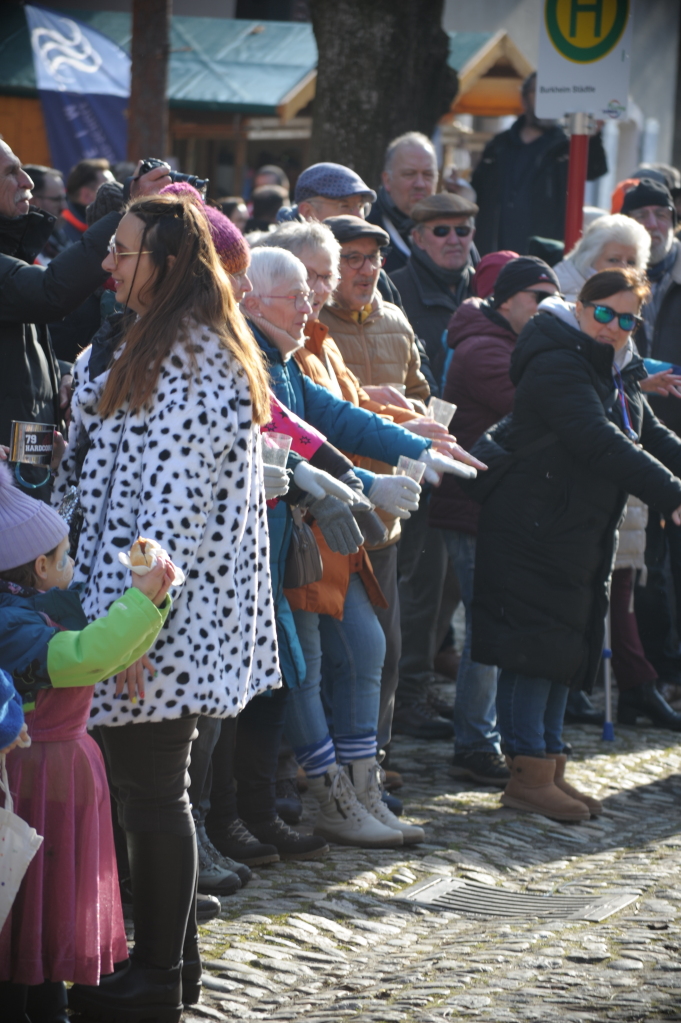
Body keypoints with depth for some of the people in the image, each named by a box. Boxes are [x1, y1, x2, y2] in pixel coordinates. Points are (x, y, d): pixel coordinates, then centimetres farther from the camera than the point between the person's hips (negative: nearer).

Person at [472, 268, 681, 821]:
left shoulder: (617, 373, 14)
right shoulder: (558, 364, -18)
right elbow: (601, 443, -28)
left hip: (583, 536, 10)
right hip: (535, 525, -10)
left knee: (567, 649, 11)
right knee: (535, 647, -8)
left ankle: (550, 768, 17)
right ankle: (529, 774, -5)